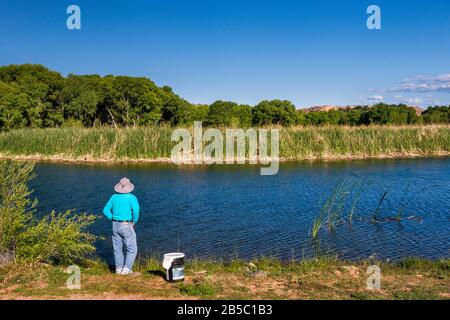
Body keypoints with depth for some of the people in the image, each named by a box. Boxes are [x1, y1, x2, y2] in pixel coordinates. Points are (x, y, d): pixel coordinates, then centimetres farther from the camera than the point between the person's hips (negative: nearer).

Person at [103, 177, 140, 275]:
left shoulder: (114, 197, 3)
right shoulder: (131, 197, -12)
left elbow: (106, 210, 6)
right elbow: (136, 211, -24)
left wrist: (113, 219, 9)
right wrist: (134, 221, -8)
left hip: (115, 226, 5)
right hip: (127, 226, -5)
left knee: (118, 249, 15)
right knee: (132, 249, 5)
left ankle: (119, 269, 17)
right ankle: (126, 269, -1)